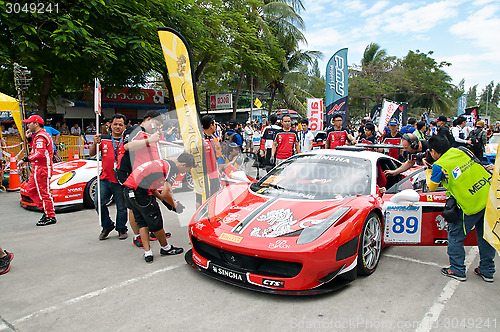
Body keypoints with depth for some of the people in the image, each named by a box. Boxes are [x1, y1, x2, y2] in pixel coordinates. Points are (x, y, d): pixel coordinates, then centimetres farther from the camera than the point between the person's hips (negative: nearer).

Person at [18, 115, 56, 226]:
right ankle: (46, 210, 19)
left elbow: (40, 154, -25)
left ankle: (50, 217, 0)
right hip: (37, 168, 11)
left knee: (44, 192, -6)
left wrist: (25, 159, -22)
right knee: (30, 190, 15)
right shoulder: (37, 135, 18)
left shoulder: (40, 137, -16)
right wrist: (29, 138, 15)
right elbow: (36, 149, 25)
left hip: (42, 168, -11)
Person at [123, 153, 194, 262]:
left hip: (128, 190, 10)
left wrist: (162, 199, 25)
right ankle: (165, 248, 26)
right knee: (155, 222, 8)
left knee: (142, 222, 17)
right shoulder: (173, 168, -6)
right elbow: (165, 193, -15)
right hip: (140, 192, -9)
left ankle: (147, 253, 17)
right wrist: (174, 205, 3)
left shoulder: (162, 163, 22)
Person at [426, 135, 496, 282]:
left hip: (470, 206, -7)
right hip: (489, 197, 7)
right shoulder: (462, 151, 6)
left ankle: (457, 270, 20)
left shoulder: (439, 166, -10)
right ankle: (487, 270, 33)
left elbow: (432, 188, 5)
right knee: (485, 235, 19)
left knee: (455, 236, 11)